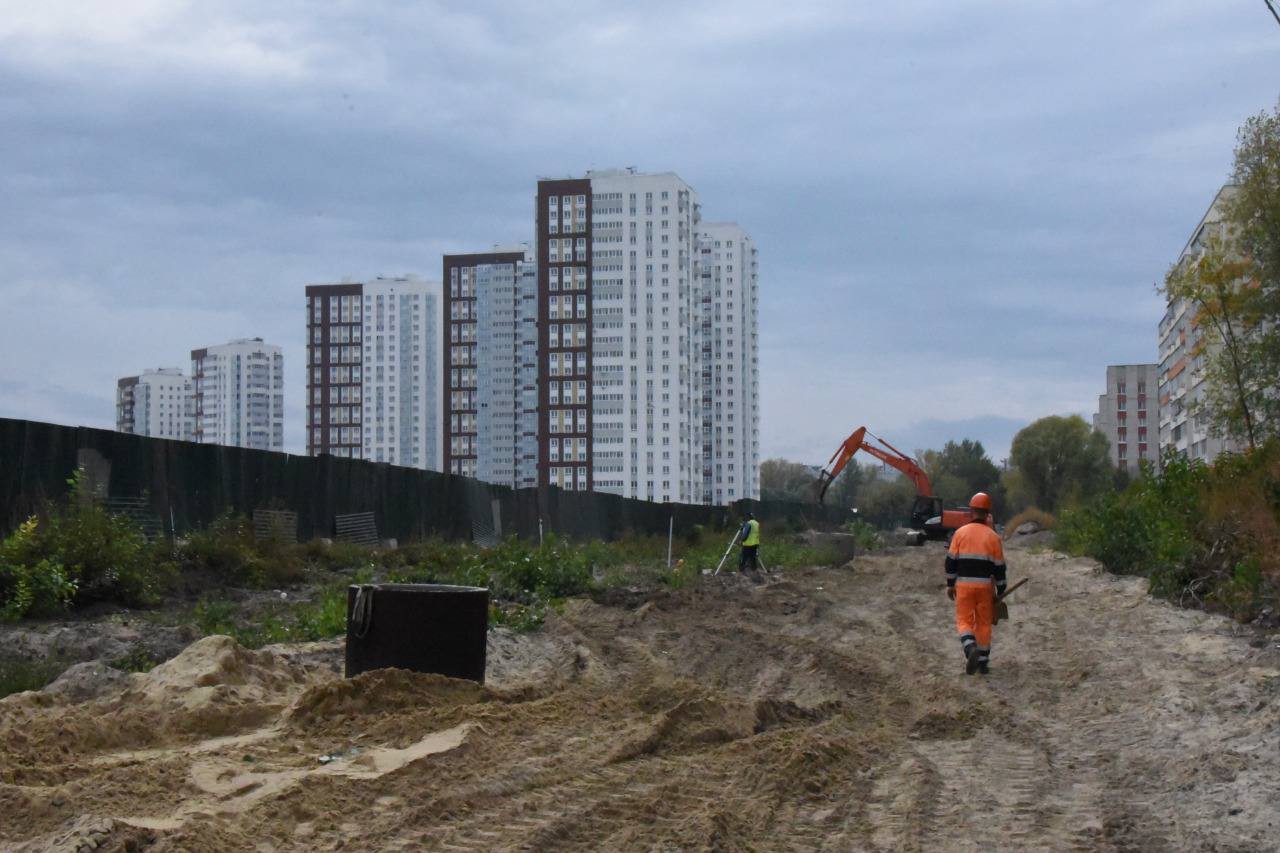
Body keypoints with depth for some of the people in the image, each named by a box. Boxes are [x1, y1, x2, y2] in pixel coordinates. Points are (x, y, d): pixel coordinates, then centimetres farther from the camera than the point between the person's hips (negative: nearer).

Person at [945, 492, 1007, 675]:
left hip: (964, 585, -1)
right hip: (985, 585, 1)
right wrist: (1001, 591, 11)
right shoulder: (993, 537, -1)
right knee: (984, 623, 12)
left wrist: (950, 585, 9)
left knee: (964, 621, 5)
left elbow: (951, 560, 0)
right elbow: (999, 567, 1)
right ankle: (983, 662, 16)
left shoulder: (960, 533, -1)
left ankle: (970, 648, -23)